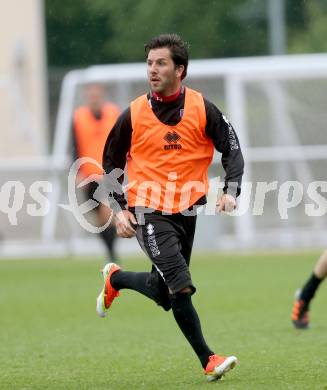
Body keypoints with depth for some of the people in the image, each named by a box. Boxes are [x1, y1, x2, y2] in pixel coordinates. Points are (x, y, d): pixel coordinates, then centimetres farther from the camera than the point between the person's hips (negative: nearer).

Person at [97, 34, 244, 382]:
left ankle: (115, 279, 40)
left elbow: (231, 148, 5)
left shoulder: (202, 109, -2)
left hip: (187, 209, 3)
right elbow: (111, 163, 9)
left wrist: (230, 190, -11)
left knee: (162, 292, 14)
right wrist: (119, 209, 0)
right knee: (180, 284, -21)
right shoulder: (133, 114, -2)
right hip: (148, 211, -3)